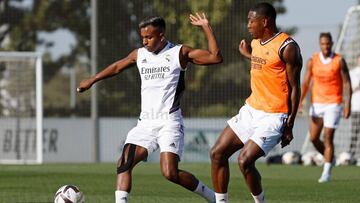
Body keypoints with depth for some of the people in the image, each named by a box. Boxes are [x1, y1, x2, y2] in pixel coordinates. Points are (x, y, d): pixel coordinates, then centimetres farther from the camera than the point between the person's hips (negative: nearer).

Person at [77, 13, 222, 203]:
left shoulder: (179, 53, -1)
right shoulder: (139, 55, 13)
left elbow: (215, 57, -8)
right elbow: (118, 67, 32)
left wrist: (206, 27, -10)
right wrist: (92, 80, 41)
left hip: (169, 122, -5)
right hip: (146, 123, 5)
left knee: (170, 173, -17)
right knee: (124, 164, -12)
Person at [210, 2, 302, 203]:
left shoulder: (287, 47, -15)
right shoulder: (256, 42, 10)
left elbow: (295, 88, -13)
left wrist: (289, 126, -15)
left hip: (273, 118, -9)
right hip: (251, 109, 9)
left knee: (244, 160, -19)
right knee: (218, 153, 3)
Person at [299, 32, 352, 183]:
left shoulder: (339, 61, -5)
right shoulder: (312, 61, 2)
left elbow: (347, 83, -4)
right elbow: (305, 83, 3)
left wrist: (348, 104, -12)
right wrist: (300, 101, -9)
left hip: (333, 104, -3)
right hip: (316, 104, 3)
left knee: (328, 137, -9)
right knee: (313, 138, 1)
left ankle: (327, 172, -3)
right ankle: (329, 158, 28)